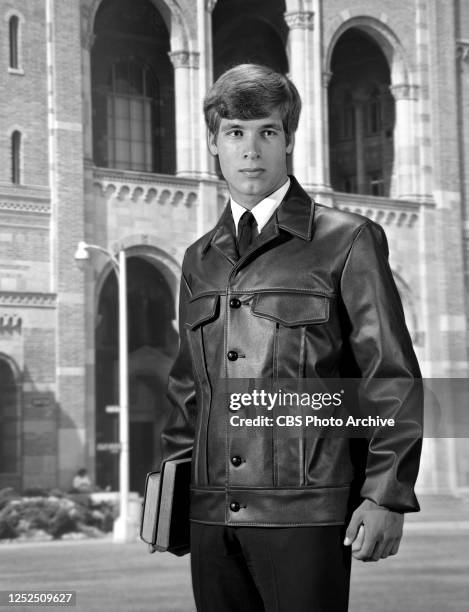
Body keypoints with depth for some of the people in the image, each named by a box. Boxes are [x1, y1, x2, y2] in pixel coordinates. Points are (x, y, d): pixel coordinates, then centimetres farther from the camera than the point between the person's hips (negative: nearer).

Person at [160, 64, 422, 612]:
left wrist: (386, 497, -9)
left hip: (305, 513, -5)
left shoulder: (346, 241, 0)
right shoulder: (200, 260, 16)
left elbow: (391, 379, -2)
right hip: (211, 515, 5)